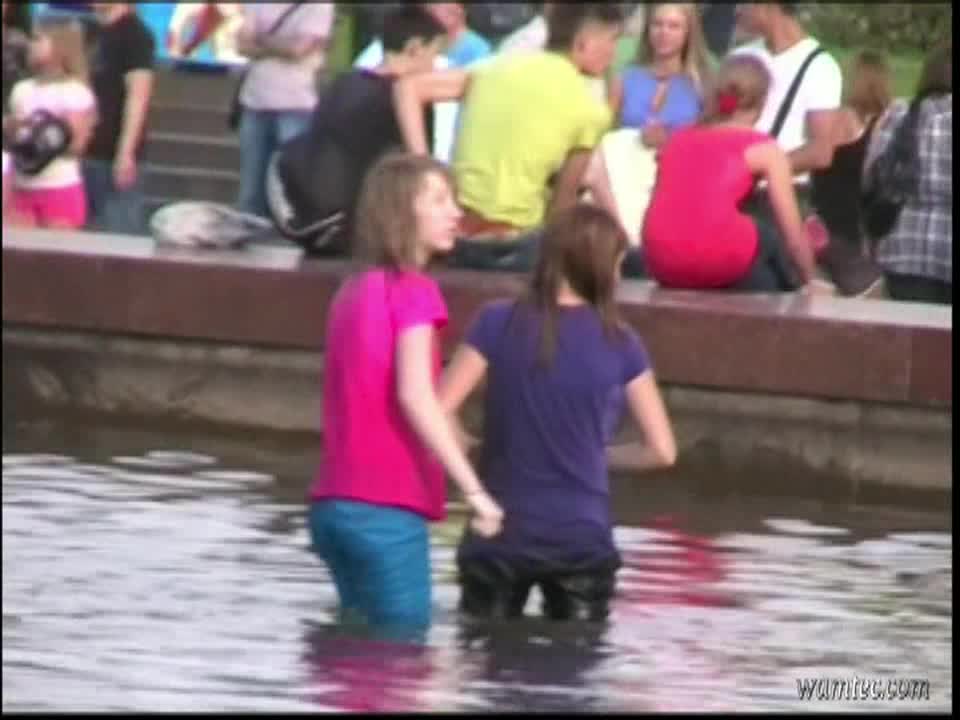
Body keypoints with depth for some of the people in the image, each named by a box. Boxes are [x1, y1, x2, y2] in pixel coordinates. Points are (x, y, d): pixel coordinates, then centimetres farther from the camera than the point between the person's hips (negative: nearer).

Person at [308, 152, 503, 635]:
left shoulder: (353, 291, 15)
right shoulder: (414, 291, -10)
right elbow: (416, 397, -21)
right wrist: (474, 490, -24)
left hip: (335, 502, 8)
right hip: (387, 511, -8)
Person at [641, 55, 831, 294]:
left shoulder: (679, 139, 24)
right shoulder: (764, 149, 11)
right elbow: (793, 232, 16)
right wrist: (810, 281, 32)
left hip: (661, 263, 4)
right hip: (719, 258, -4)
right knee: (767, 237, 30)